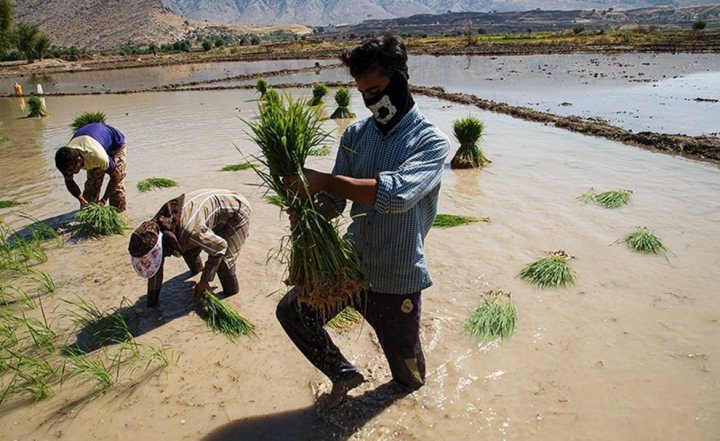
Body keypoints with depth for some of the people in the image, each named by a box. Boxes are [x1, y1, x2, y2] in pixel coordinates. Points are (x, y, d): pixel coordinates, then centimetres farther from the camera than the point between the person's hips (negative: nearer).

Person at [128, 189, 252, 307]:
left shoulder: (188, 232, -40)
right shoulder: (155, 226, -14)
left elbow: (220, 246, -24)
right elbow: (155, 267, -3)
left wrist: (205, 280, -13)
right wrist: (151, 303, 3)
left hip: (236, 211, -7)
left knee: (222, 258, -17)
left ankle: (230, 293, 9)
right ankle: (196, 269, 41)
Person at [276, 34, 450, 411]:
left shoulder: (431, 141, -14)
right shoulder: (356, 135, 1)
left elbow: (397, 194, -32)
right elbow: (336, 200, 3)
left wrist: (324, 180, -34)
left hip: (397, 280, -4)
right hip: (349, 263, 4)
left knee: (408, 377, 12)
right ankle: (344, 374, 27)